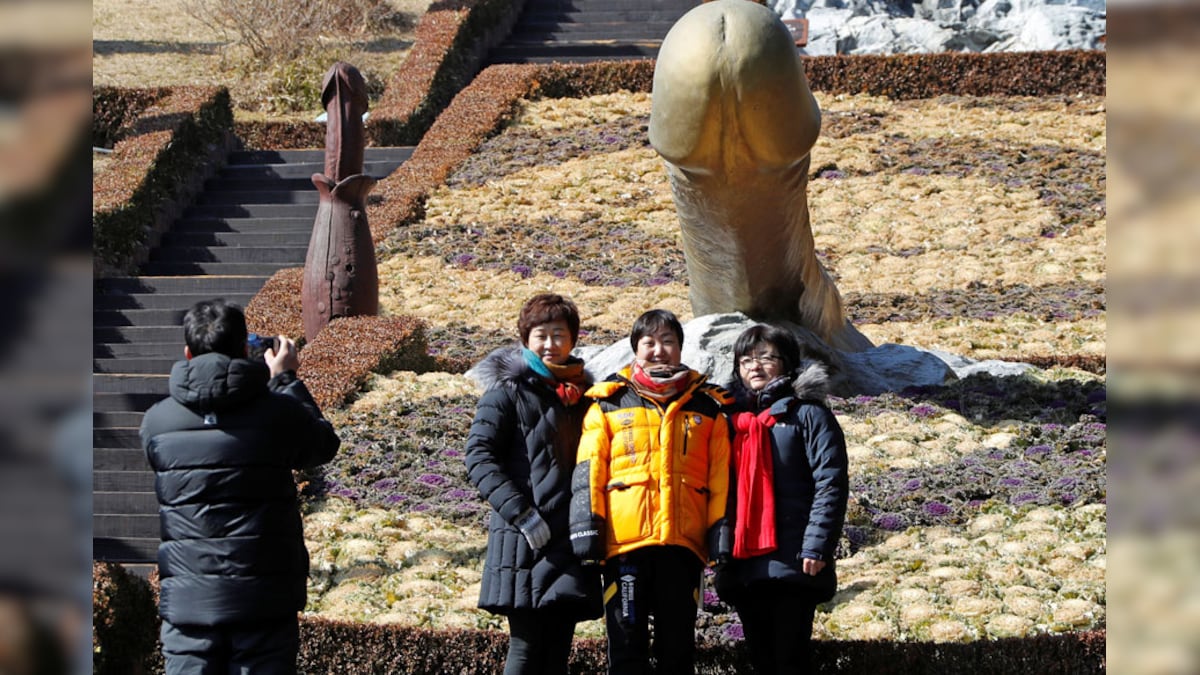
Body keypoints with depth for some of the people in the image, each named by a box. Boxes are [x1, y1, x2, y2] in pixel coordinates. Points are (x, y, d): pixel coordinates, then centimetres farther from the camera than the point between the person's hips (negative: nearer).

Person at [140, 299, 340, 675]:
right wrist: (285, 379, 21)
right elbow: (325, 444, 12)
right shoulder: (278, 413, -8)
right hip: (264, 601, -1)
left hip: (187, 602, 2)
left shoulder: (157, 421, -2)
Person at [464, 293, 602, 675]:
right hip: (525, 542, -5)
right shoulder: (507, 392, 1)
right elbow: (479, 458, -9)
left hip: (572, 543, 5)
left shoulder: (583, 396, 18)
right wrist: (521, 514, -18)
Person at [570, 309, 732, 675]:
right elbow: (588, 471, 5)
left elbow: (721, 476, 11)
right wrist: (586, 523, -5)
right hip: (625, 541, -1)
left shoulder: (707, 406, 14)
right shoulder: (609, 403, 10)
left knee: (678, 645, 7)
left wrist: (722, 529, 3)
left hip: (683, 543, 1)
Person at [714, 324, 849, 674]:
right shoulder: (732, 417, 17)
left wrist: (816, 547, -17)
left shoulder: (806, 413, 0)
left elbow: (831, 484, -8)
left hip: (793, 563, -6)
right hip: (742, 566, 6)